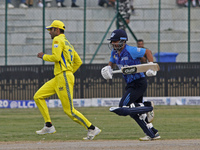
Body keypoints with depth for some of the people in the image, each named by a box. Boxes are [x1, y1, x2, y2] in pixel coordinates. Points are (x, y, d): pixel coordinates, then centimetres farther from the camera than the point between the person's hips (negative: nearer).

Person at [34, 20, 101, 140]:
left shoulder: (58, 40, -5)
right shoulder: (67, 43, 24)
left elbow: (56, 57, -19)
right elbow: (78, 61, 24)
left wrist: (43, 56, -3)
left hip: (64, 77, -10)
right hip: (58, 79, 10)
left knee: (69, 110, -11)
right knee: (38, 97, 8)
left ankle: (92, 129, -7)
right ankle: (49, 126, 5)